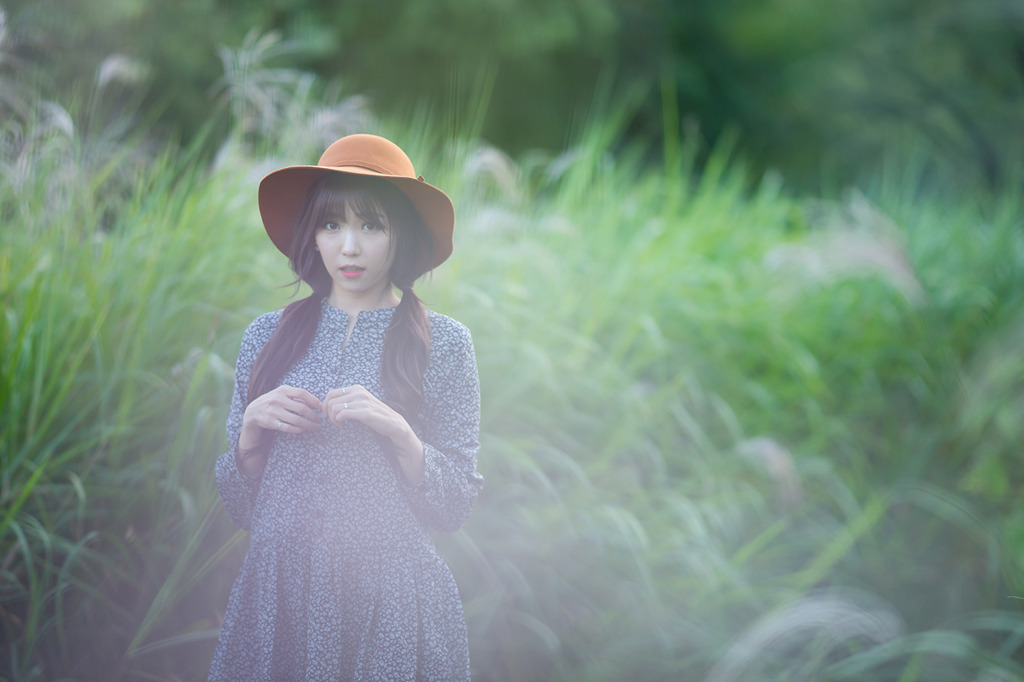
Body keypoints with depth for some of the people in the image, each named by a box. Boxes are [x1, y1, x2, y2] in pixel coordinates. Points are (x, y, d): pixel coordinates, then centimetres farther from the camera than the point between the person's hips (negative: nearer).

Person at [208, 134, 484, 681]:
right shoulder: (268, 337, 6)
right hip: (279, 590, 2)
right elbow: (240, 507, 9)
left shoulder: (442, 343, 0)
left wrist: (398, 433, -15)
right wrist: (251, 427, -9)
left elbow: (455, 508, -1)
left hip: (390, 596, -2)